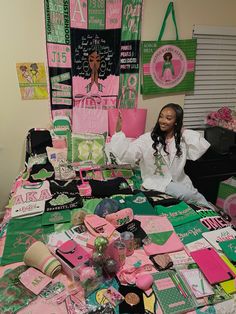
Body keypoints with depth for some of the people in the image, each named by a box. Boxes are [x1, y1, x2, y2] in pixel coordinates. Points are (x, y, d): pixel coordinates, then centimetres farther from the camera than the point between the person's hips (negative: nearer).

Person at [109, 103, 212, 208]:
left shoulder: (182, 139, 1)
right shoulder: (147, 139, -9)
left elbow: (200, 149, -11)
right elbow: (126, 153, -17)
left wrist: (184, 132, -8)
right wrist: (118, 132, -29)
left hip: (180, 181, 4)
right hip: (158, 182, -4)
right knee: (189, 195, -20)